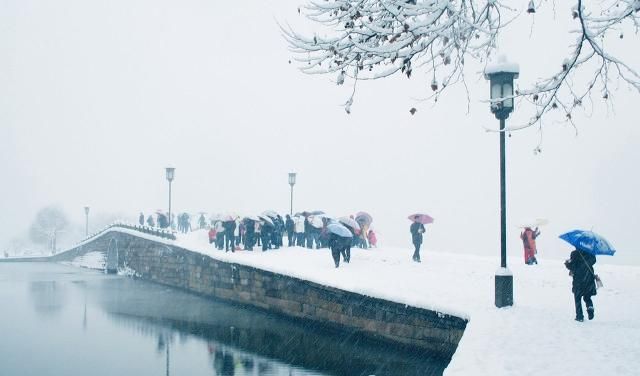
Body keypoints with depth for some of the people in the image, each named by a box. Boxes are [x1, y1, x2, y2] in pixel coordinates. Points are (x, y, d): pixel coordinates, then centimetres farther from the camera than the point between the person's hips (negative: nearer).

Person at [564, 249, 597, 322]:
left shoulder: (575, 253, -12)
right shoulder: (589, 252, -1)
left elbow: (571, 266, -14)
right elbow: (593, 261, 15)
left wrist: (567, 263, 7)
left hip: (578, 279, -3)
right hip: (589, 279, 3)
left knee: (577, 298, 9)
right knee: (587, 297, 19)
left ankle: (579, 316, 4)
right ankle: (590, 307, -9)